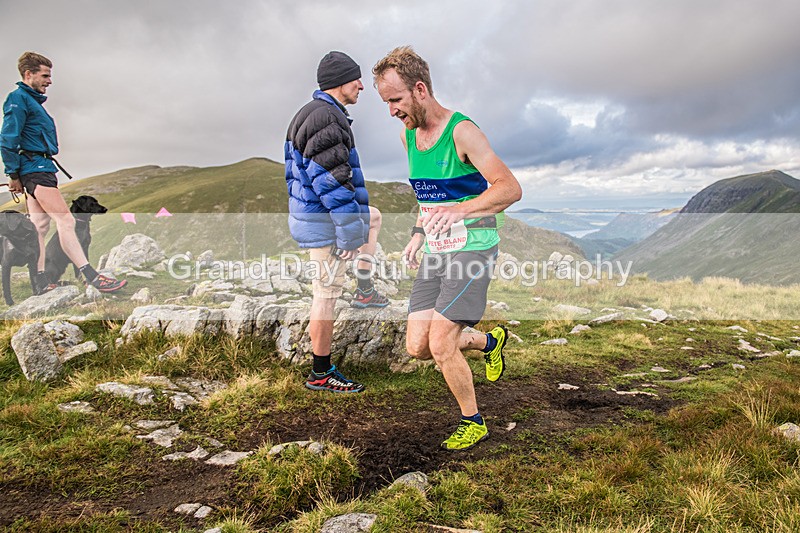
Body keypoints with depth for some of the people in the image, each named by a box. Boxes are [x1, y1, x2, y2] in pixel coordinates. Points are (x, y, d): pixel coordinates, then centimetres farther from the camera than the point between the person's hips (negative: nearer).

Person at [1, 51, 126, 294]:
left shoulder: (32, 100, 21)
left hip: (41, 168, 10)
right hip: (36, 169, -10)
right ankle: (92, 277, -16)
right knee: (65, 220, -14)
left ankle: (40, 282, 13)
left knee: (39, 225, 9)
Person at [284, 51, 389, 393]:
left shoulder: (311, 113, 14)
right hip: (325, 219, -10)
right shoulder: (327, 118, -20)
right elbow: (329, 179, -26)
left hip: (310, 211, 10)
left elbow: (298, 171, 22)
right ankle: (321, 374, 11)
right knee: (328, 292, -2)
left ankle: (365, 291, 30)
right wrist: (350, 230, -22)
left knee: (373, 216, 30)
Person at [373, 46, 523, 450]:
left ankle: (472, 422, 14)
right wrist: (418, 234, 13)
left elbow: (511, 188, -20)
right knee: (416, 347, 3)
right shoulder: (408, 135, 8)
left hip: (473, 247, -7)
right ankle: (489, 341, 30)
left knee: (440, 346, -12)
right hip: (435, 251, 8)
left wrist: (461, 211, -33)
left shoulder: (462, 131, -15)